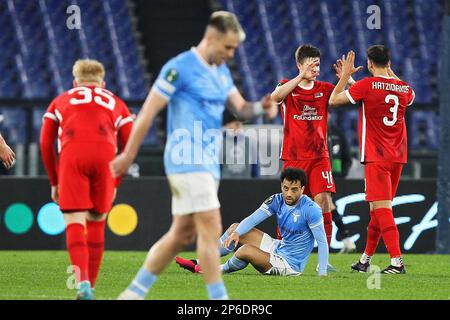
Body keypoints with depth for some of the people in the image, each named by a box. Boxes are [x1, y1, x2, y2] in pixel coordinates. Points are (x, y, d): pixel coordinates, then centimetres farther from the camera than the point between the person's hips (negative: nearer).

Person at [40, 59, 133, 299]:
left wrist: (54, 182, 25)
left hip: (72, 154, -1)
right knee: (96, 222, 14)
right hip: (105, 154, 1)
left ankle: (83, 282, -23)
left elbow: (46, 144, 19)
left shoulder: (60, 102, 30)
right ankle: (90, 286, 14)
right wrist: (115, 184, 27)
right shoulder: (116, 104, 31)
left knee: (74, 223, -3)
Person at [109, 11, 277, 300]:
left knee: (182, 234, 10)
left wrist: (260, 106, -8)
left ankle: (134, 293, 17)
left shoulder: (221, 71, 15)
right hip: (188, 159, -9)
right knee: (211, 230, -13)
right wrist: (128, 156, -5)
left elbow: (241, 107, 15)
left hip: (208, 163, 9)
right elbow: (148, 112, -8)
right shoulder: (179, 68, -11)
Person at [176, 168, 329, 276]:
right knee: (235, 228, 9)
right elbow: (253, 219, -8)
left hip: (290, 264, -8)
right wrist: (236, 233, -27)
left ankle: (220, 270, 4)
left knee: (246, 250, -27)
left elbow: (322, 241, -22)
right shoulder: (277, 201, -4)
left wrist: (322, 273, -27)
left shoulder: (311, 209, -24)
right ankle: (199, 263, 16)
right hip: (278, 248, 8)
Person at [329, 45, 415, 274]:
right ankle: (365, 260, 22)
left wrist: (345, 75, 12)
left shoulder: (367, 85, -10)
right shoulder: (404, 89, 5)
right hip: (397, 155, 6)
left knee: (382, 208, -11)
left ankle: (397, 261, -22)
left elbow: (333, 100, 2)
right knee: (377, 208, 15)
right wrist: (391, 74, 34)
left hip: (376, 157, -6)